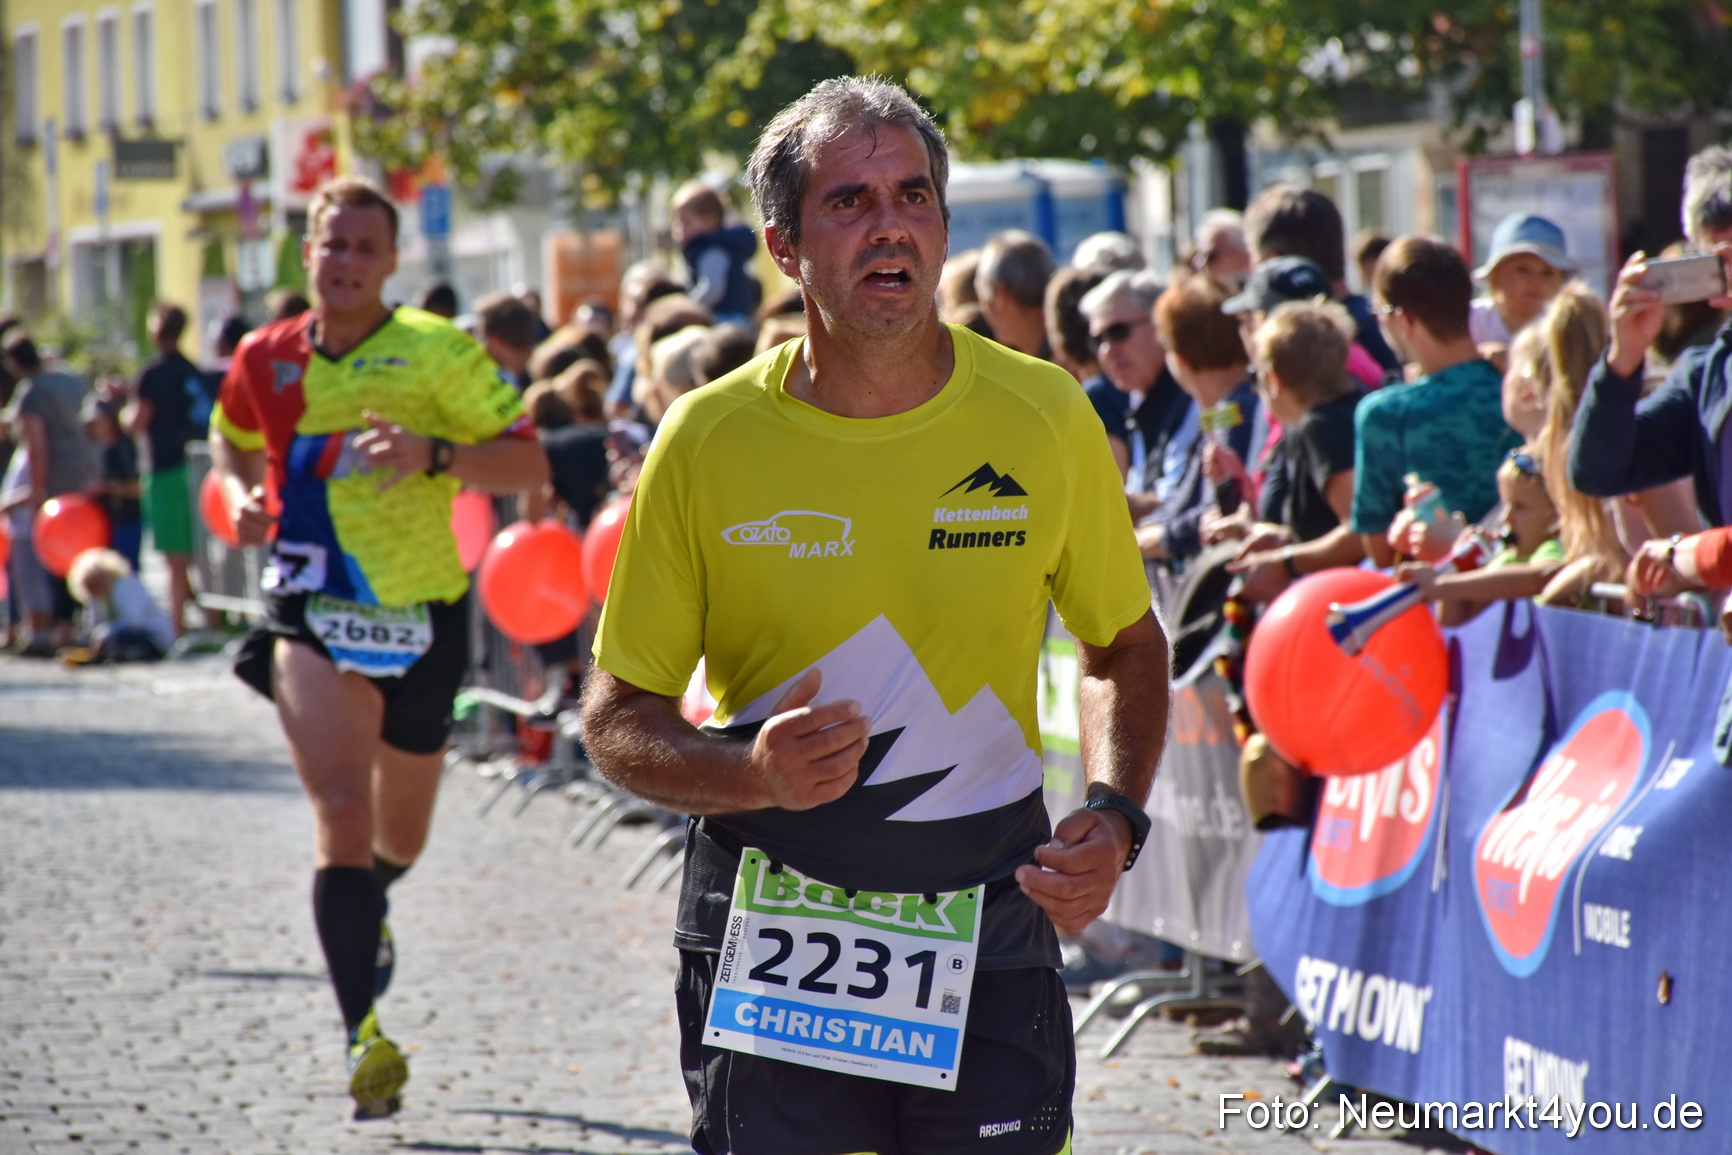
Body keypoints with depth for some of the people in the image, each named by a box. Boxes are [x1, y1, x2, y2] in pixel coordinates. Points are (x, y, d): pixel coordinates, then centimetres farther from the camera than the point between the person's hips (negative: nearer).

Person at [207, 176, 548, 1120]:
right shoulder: (265, 359, 1)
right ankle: (362, 1034, -22)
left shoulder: (437, 353, -9)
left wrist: (433, 455, -28)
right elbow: (231, 440, 22)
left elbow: (528, 463, -12)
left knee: (399, 838, 17)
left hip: (421, 614, 0)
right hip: (310, 610, 0)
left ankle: (366, 911, 55)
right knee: (342, 813, -21)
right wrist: (240, 496, -1)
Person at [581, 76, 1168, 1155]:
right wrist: (751, 773, -20)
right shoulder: (708, 440, -6)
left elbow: (1127, 645, 14)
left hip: (991, 918, 1)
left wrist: (1114, 819, -4)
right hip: (768, 930, -1)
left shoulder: (1043, 417, -2)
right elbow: (618, 722, 1)